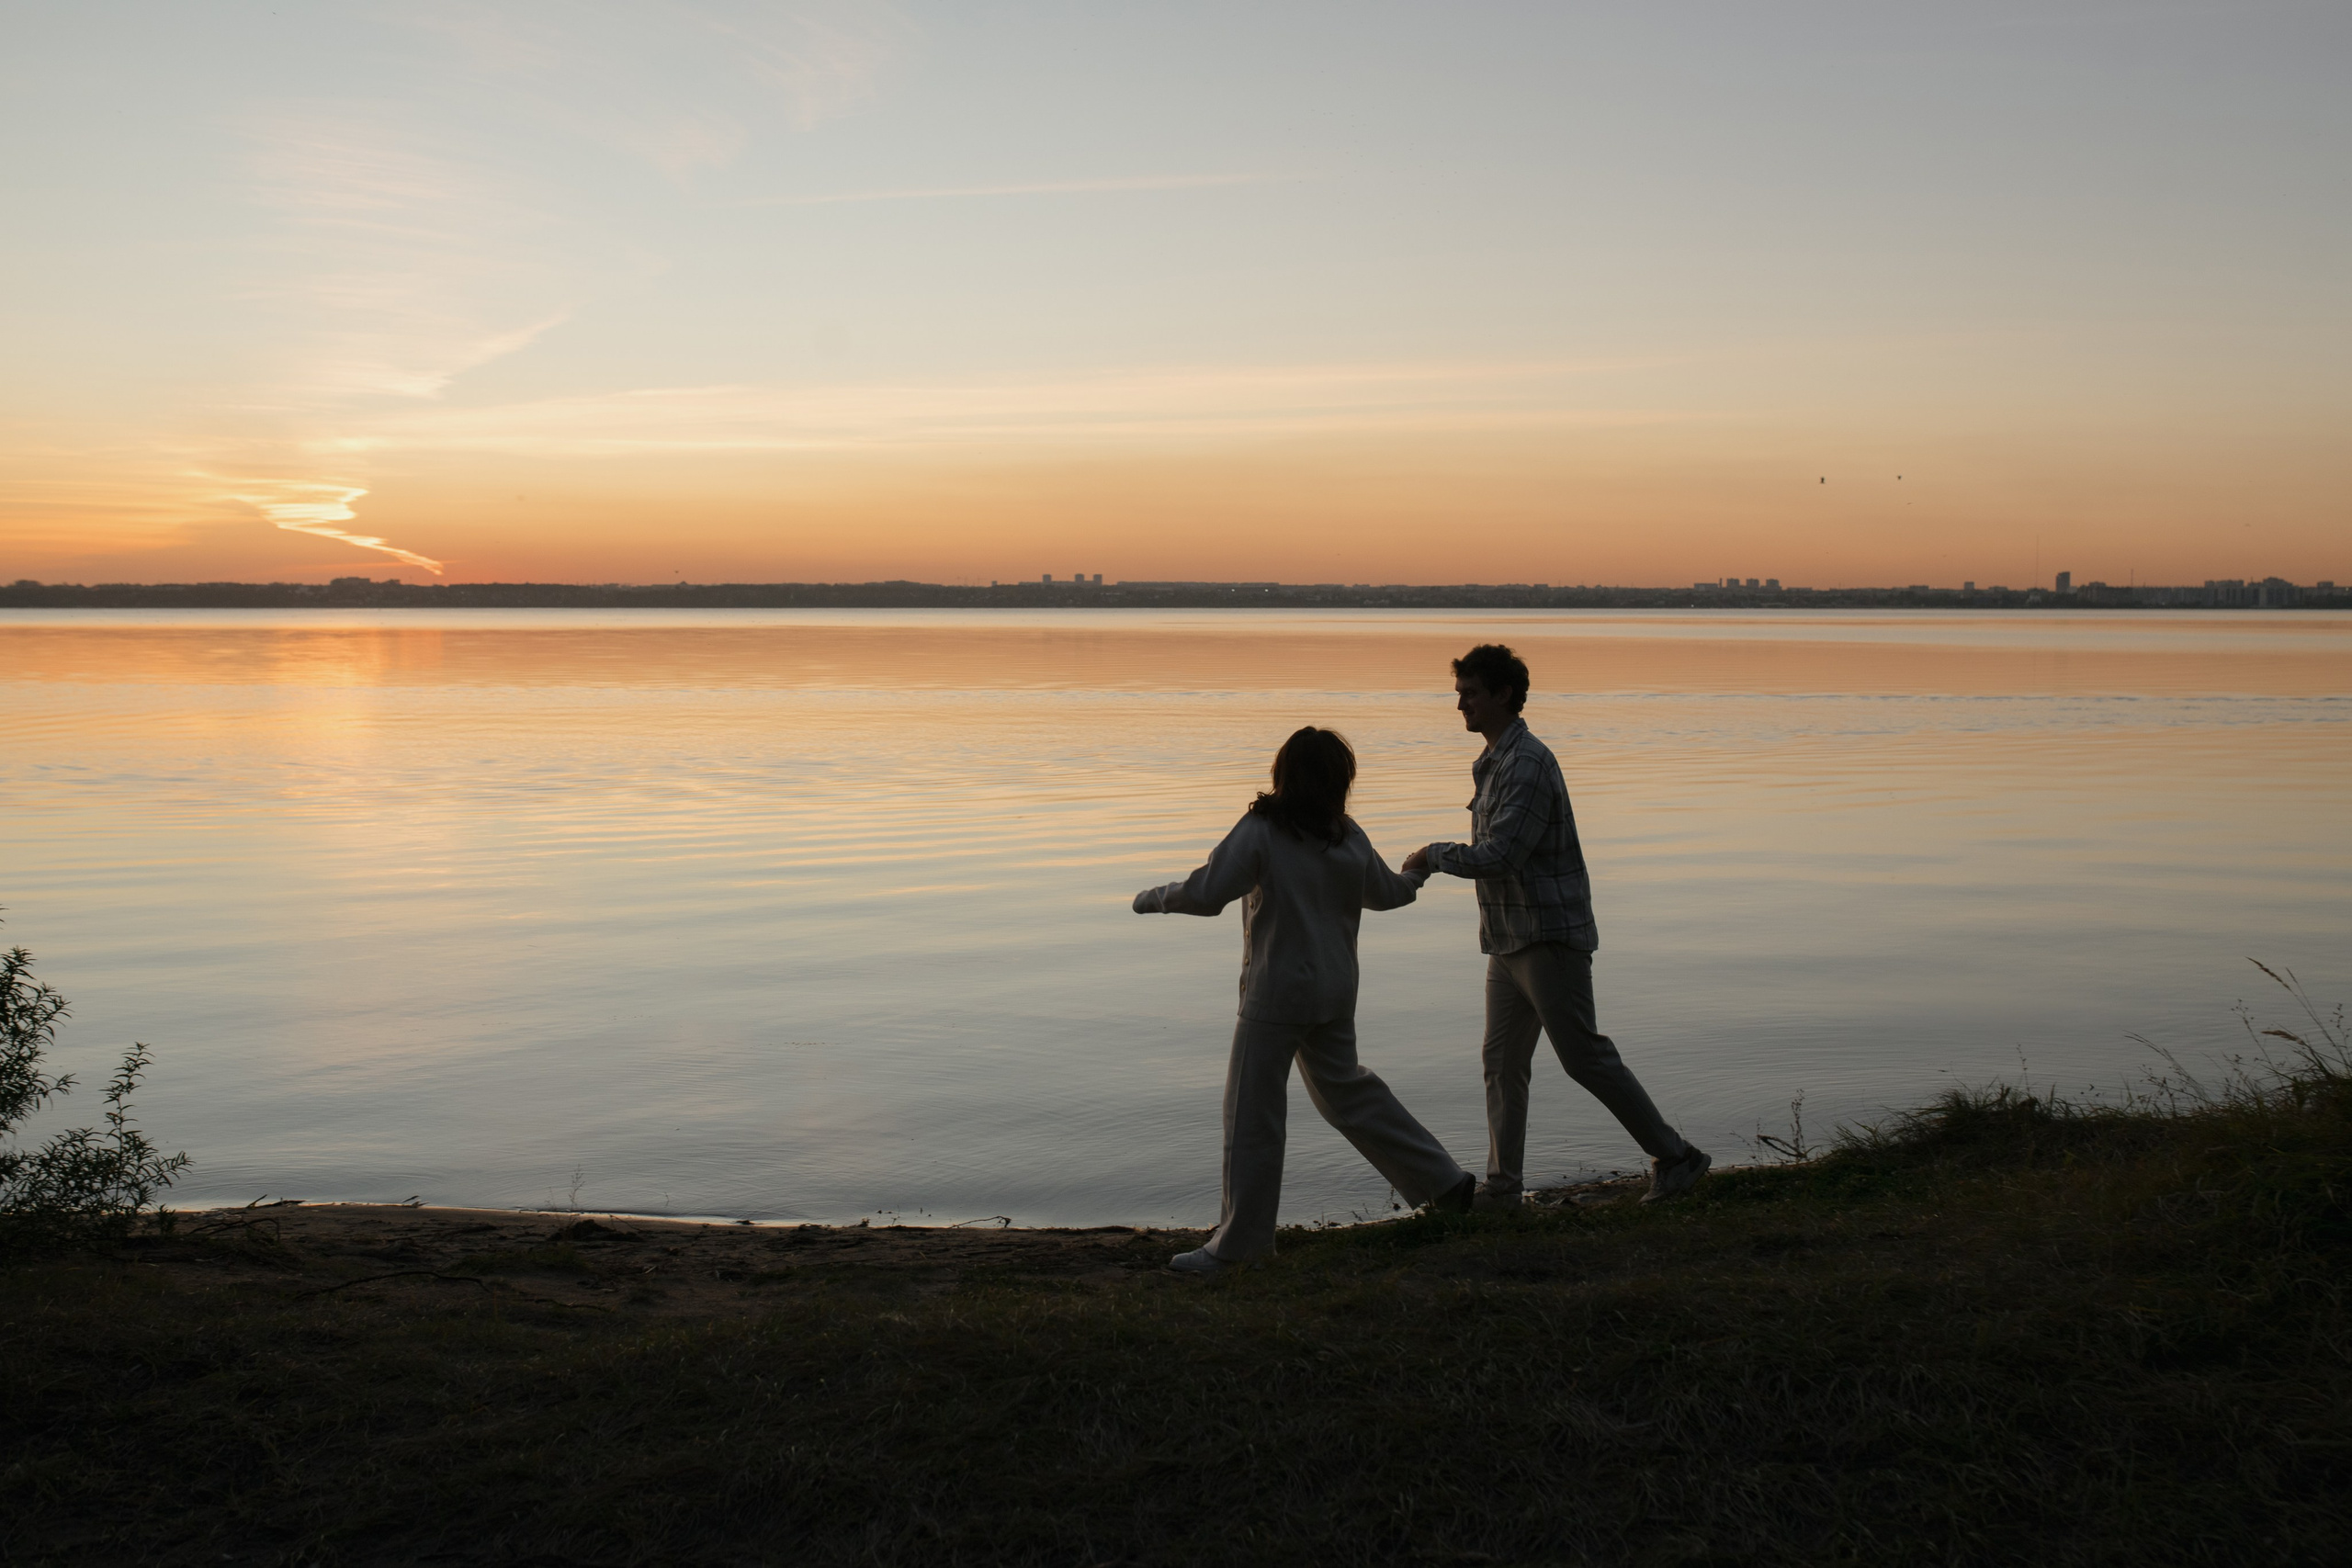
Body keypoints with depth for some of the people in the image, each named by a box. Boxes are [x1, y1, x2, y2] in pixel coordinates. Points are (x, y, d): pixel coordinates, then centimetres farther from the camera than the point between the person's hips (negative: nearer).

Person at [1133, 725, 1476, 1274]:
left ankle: (1238, 1240, 7)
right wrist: (1417, 873, 40)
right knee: (1345, 1089, 23)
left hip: (1276, 993, -6)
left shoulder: (1260, 831, -14)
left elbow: (1206, 893, -20)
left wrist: (1153, 898, -2)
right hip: (1335, 991, 7)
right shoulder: (1348, 838, 3)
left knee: (1251, 1112, 1)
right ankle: (1445, 1182, 28)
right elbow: (1386, 893, 18)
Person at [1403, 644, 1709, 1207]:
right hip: (1510, 941, 10)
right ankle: (1503, 1184, 16)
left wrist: (1433, 854, -13)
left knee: (1585, 1056, -5)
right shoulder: (1493, 763, 14)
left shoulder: (1529, 763, -18)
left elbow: (1498, 856, -26)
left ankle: (1674, 1157, 7)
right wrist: (1431, 865, 12)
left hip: (1549, 937, -10)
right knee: (1501, 1061, 10)